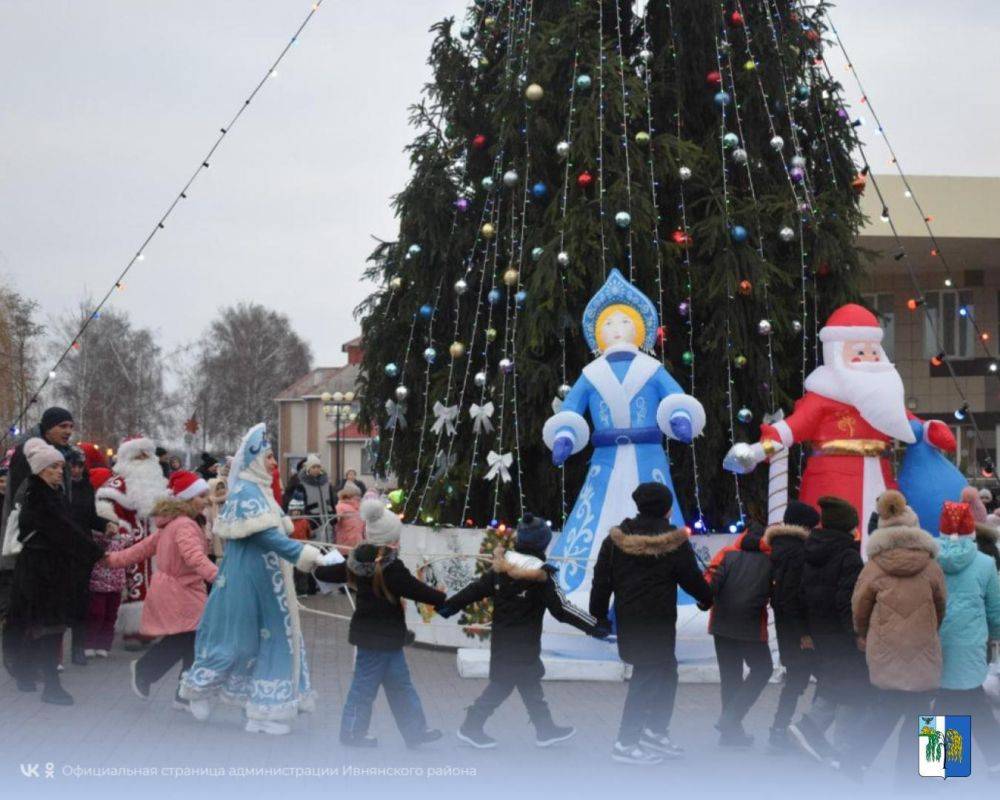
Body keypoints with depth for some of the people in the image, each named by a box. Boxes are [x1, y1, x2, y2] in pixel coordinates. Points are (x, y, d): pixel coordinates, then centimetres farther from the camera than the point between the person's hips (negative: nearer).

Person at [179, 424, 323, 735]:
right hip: (247, 579, -10)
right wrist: (300, 553, -32)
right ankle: (199, 687, 17)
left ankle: (264, 712, 15)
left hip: (265, 582, 10)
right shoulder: (246, 492, -15)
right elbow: (264, 534, -25)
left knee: (269, 639, 10)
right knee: (239, 639, -1)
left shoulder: (258, 490, 15)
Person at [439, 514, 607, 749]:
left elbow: (474, 590, 2)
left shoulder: (500, 568, -1)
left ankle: (546, 729, 25)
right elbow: (562, 609, -17)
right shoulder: (540, 577, -18)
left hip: (501, 639, 7)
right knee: (502, 685, 4)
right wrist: (596, 627, -12)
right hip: (522, 644, -7)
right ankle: (472, 726, 9)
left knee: (530, 682, 17)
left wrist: (448, 606, 13)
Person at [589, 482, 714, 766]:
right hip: (658, 623, -6)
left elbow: (602, 580, 6)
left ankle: (655, 732, 24)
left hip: (627, 620, 6)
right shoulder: (675, 543, -8)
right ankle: (626, 744, -1)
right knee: (646, 678, -1)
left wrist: (599, 614, 13)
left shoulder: (616, 538, 5)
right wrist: (707, 599, 19)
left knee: (666, 671, 20)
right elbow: (693, 580, -1)